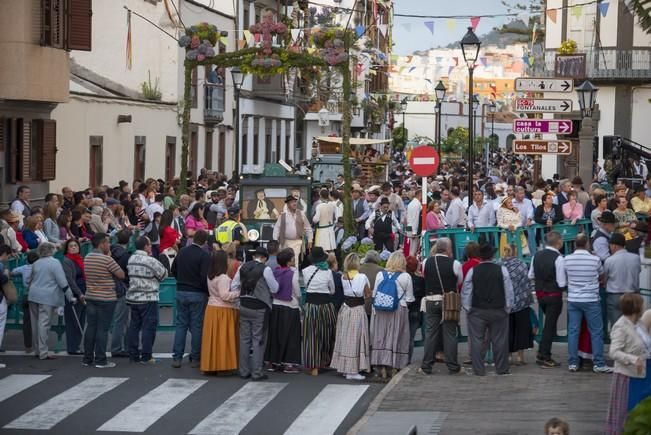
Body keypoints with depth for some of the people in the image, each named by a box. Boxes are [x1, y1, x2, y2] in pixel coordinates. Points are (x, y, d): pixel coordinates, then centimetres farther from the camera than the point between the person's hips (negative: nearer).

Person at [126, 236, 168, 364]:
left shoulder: (131, 259, 6)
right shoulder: (151, 261, -16)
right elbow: (163, 274, -6)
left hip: (133, 297, 7)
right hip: (148, 299, -7)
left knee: (134, 325, 12)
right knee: (148, 326, -1)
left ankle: (133, 355, 15)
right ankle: (145, 356, -1)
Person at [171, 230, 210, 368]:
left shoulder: (182, 252, 5)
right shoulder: (204, 255, -13)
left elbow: (173, 272, 12)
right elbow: (205, 277, -19)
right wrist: (208, 292, -7)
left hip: (181, 292, 5)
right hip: (198, 294, -5)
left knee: (181, 324, 10)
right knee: (196, 326, 3)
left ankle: (177, 357, 7)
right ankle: (195, 359, 5)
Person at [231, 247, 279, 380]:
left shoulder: (243, 267, 4)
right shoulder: (265, 269, -11)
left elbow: (234, 286, 7)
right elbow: (274, 289, -4)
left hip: (244, 305, 5)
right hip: (259, 308, -5)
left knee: (244, 338, 11)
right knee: (258, 340, 1)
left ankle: (244, 371, 16)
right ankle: (257, 373, 2)